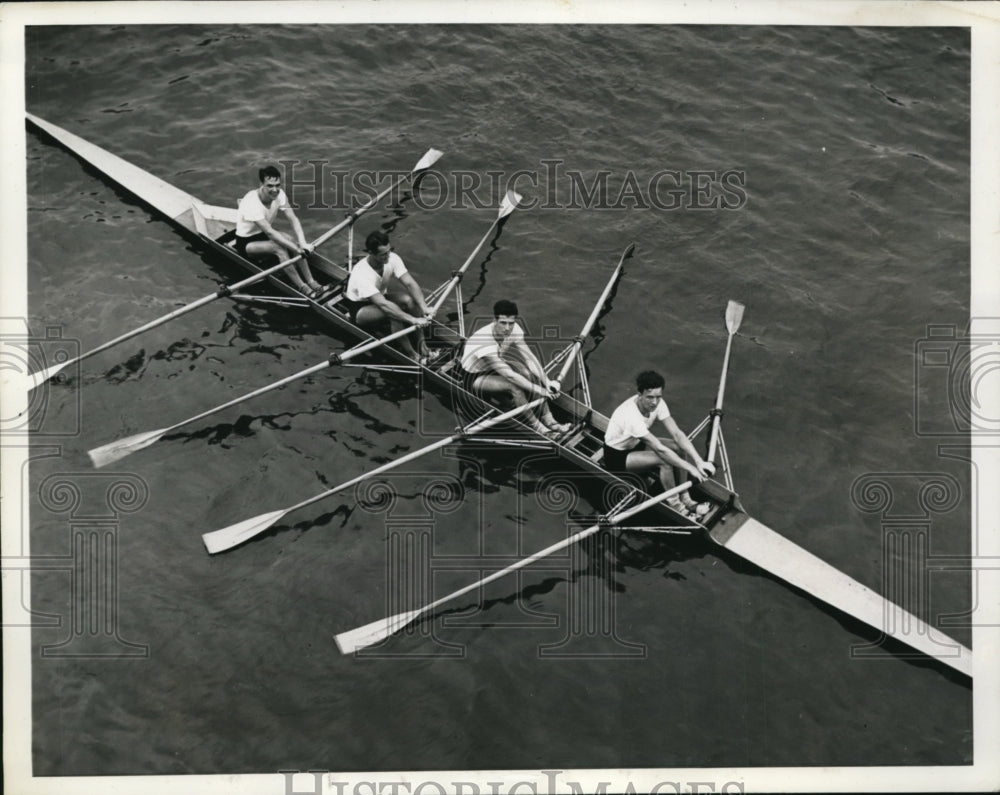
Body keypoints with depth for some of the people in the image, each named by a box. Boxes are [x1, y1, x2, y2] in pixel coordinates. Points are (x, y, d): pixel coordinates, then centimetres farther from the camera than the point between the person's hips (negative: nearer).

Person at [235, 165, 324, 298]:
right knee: (279, 248, -30)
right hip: (246, 243, -6)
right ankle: (302, 287, -25)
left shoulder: (279, 194, -14)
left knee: (291, 242, -23)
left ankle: (310, 281, -21)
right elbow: (269, 232, -38)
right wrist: (297, 249, -42)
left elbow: (293, 219, -19)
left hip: (264, 234, 6)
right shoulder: (251, 203, -33)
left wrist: (303, 244, -35)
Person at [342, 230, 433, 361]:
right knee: (392, 312, -35)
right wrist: (413, 320, -49)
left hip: (380, 295, 6)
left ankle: (421, 344, -16)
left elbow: (410, 283, -22)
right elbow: (383, 305, -44)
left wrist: (424, 307, -40)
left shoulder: (392, 258, -20)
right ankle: (411, 354, -23)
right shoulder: (361, 273, -36)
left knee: (409, 299, -24)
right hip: (358, 308, -6)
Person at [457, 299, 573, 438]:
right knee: (514, 386, -29)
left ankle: (549, 421, -14)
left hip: (490, 369, 7)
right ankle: (539, 429, -18)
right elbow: (509, 375, -37)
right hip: (472, 378, -7)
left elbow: (530, 357, -13)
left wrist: (547, 381, -24)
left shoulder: (514, 330, -17)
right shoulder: (485, 342, -37)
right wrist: (539, 390, -35)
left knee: (529, 374, -16)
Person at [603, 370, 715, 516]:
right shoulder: (631, 416, -37)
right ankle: (674, 504, -9)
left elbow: (677, 433, -18)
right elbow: (660, 449, -36)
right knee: (664, 460, -27)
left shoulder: (657, 404, -16)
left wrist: (699, 461, -28)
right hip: (616, 456, -7)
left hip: (635, 445, 8)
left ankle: (684, 498, -6)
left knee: (676, 447, -14)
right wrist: (691, 468, -34)